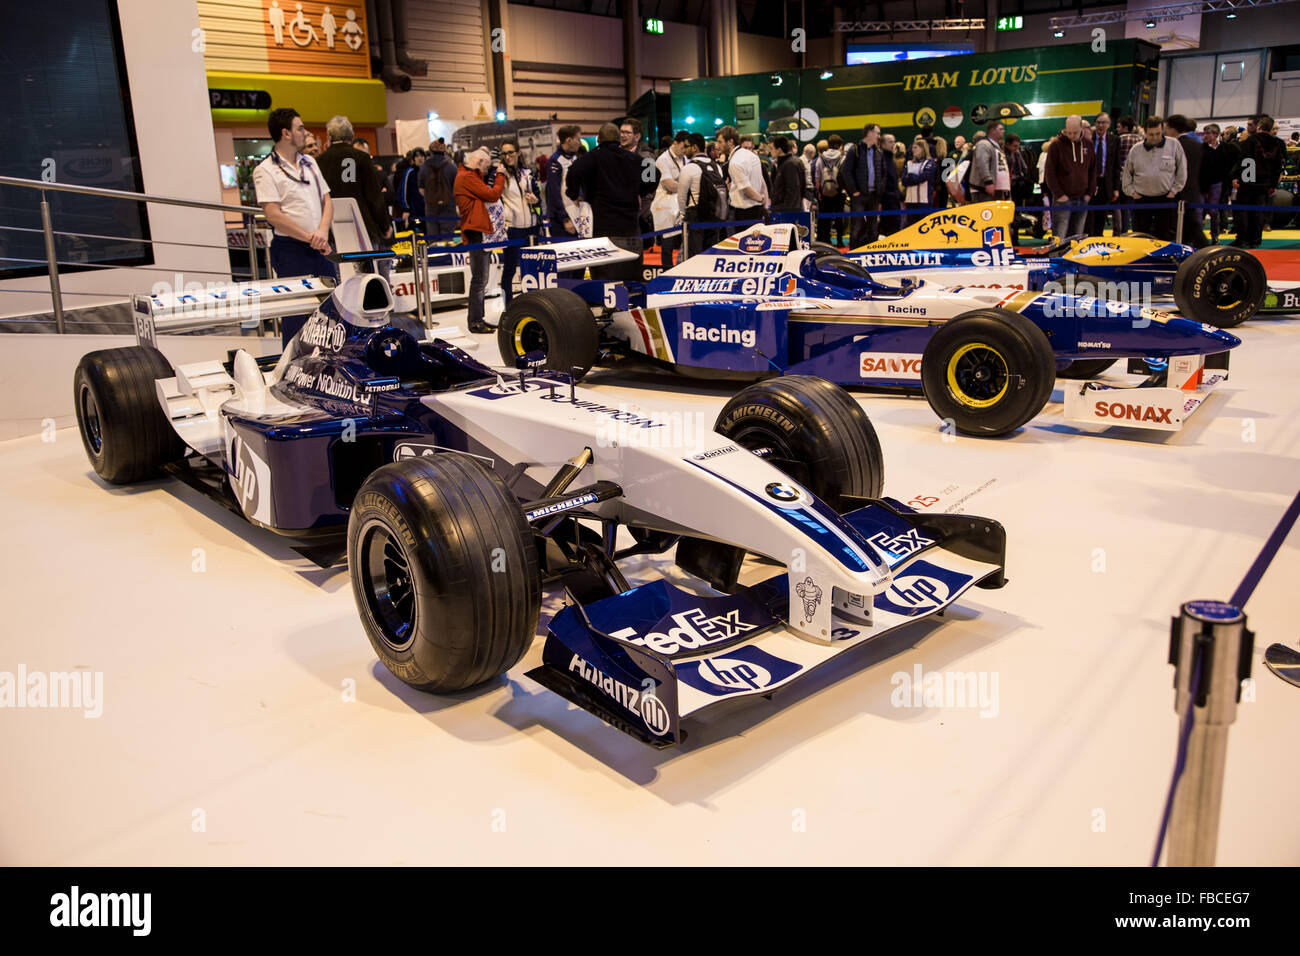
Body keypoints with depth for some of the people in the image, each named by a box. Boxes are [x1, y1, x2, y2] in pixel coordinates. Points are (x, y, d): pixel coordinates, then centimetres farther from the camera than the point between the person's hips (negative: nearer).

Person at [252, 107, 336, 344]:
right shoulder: (266, 170, -6)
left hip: (321, 248, 7)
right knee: (297, 311, -4)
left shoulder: (309, 162, 16)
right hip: (291, 250, -6)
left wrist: (323, 231, -6)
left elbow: (327, 201, 13)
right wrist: (310, 238, -15)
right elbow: (273, 215, -14)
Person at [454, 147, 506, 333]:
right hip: (476, 231, -11)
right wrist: (500, 175, -2)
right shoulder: (467, 177, -12)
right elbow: (492, 195, -14)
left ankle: (477, 319, 21)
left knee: (481, 279, 15)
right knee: (479, 279, -9)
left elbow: (487, 193, 20)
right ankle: (475, 322, -5)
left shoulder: (468, 176, 20)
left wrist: (495, 176, 11)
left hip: (479, 231, 11)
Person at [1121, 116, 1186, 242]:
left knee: (1165, 236, 3)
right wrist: (1131, 191, 4)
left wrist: (1175, 190, -1)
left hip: (1165, 198, -1)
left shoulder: (1173, 145, -3)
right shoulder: (1135, 150, 2)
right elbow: (1127, 173, 13)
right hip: (1141, 199, 1)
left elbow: (1182, 170, 3)